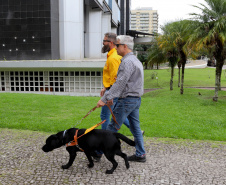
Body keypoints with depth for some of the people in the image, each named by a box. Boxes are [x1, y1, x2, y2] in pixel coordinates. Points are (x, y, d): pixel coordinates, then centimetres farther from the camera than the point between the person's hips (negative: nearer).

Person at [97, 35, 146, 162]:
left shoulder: (127, 61, -17)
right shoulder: (135, 60, 17)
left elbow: (119, 83, -24)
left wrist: (105, 99, -23)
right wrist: (111, 97, 18)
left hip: (127, 100, -10)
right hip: (136, 99, 10)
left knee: (112, 127, -1)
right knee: (135, 127, 14)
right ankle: (140, 154, 20)